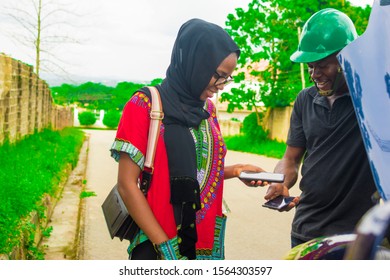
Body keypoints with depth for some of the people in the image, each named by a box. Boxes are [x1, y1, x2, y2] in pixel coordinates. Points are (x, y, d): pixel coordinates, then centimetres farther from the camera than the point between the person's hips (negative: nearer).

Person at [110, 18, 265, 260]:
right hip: (158, 242, -6)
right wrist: (166, 247, -17)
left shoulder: (208, 108, 4)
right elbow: (127, 185, -15)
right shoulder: (145, 105, -13)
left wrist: (235, 170, -3)